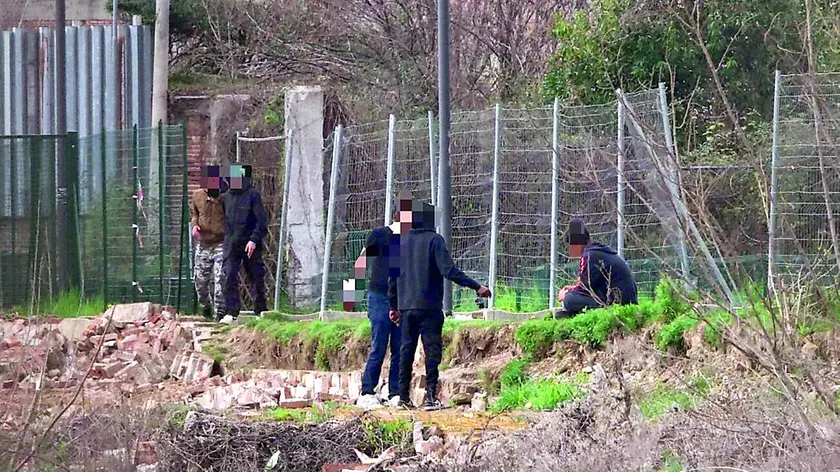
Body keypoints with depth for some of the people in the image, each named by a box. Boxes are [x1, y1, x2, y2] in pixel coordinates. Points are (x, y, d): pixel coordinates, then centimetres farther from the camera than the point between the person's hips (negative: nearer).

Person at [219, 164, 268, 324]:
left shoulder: (253, 195, -4)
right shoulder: (226, 197, 12)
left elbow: (261, 220, -8)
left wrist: (254, 240, -16)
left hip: (250, 245, -4)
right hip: (231, 244, 4)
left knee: (256, 278, 5)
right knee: (229, 278, -7)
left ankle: (260, 310, 15)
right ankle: (231, 312, -6)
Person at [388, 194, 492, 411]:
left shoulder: (401, 241, 10)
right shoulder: (434, 240, -7)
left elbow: (392, 276, 13)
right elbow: (449, 270, -16)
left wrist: (394, 306, 21)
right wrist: (476, 287, -16)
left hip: (406, 307, 5)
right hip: (429, 307, -5)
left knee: (406, 350, 10)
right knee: (432, 350, -2)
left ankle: (403, 396, 8)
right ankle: (430, 396, -8)